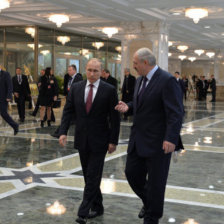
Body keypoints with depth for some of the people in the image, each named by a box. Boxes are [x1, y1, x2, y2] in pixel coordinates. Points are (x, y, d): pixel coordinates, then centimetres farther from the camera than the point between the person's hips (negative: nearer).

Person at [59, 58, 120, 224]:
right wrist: (63, 132, -6)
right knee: (88, 176, 13)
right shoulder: (76, 88, 4)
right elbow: (68, 111, 6)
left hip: (99, 141, -4)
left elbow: (115, 118, -6)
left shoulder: (109, 90, -7)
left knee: (93, 177, -5)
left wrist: (113, 141, -8)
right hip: (82, 140, 4)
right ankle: (97, 207, 27)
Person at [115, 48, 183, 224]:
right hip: (138, 140, 8)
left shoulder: (167, 81, -16)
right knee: (132, 173, 13)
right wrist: (128, 106, 4)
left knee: (155, 182, 5)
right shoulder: (140, 80, 11)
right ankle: (148, 202, 38)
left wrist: (171, 139, -27)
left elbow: (176, 113, -20)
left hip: (158, 142, -8)